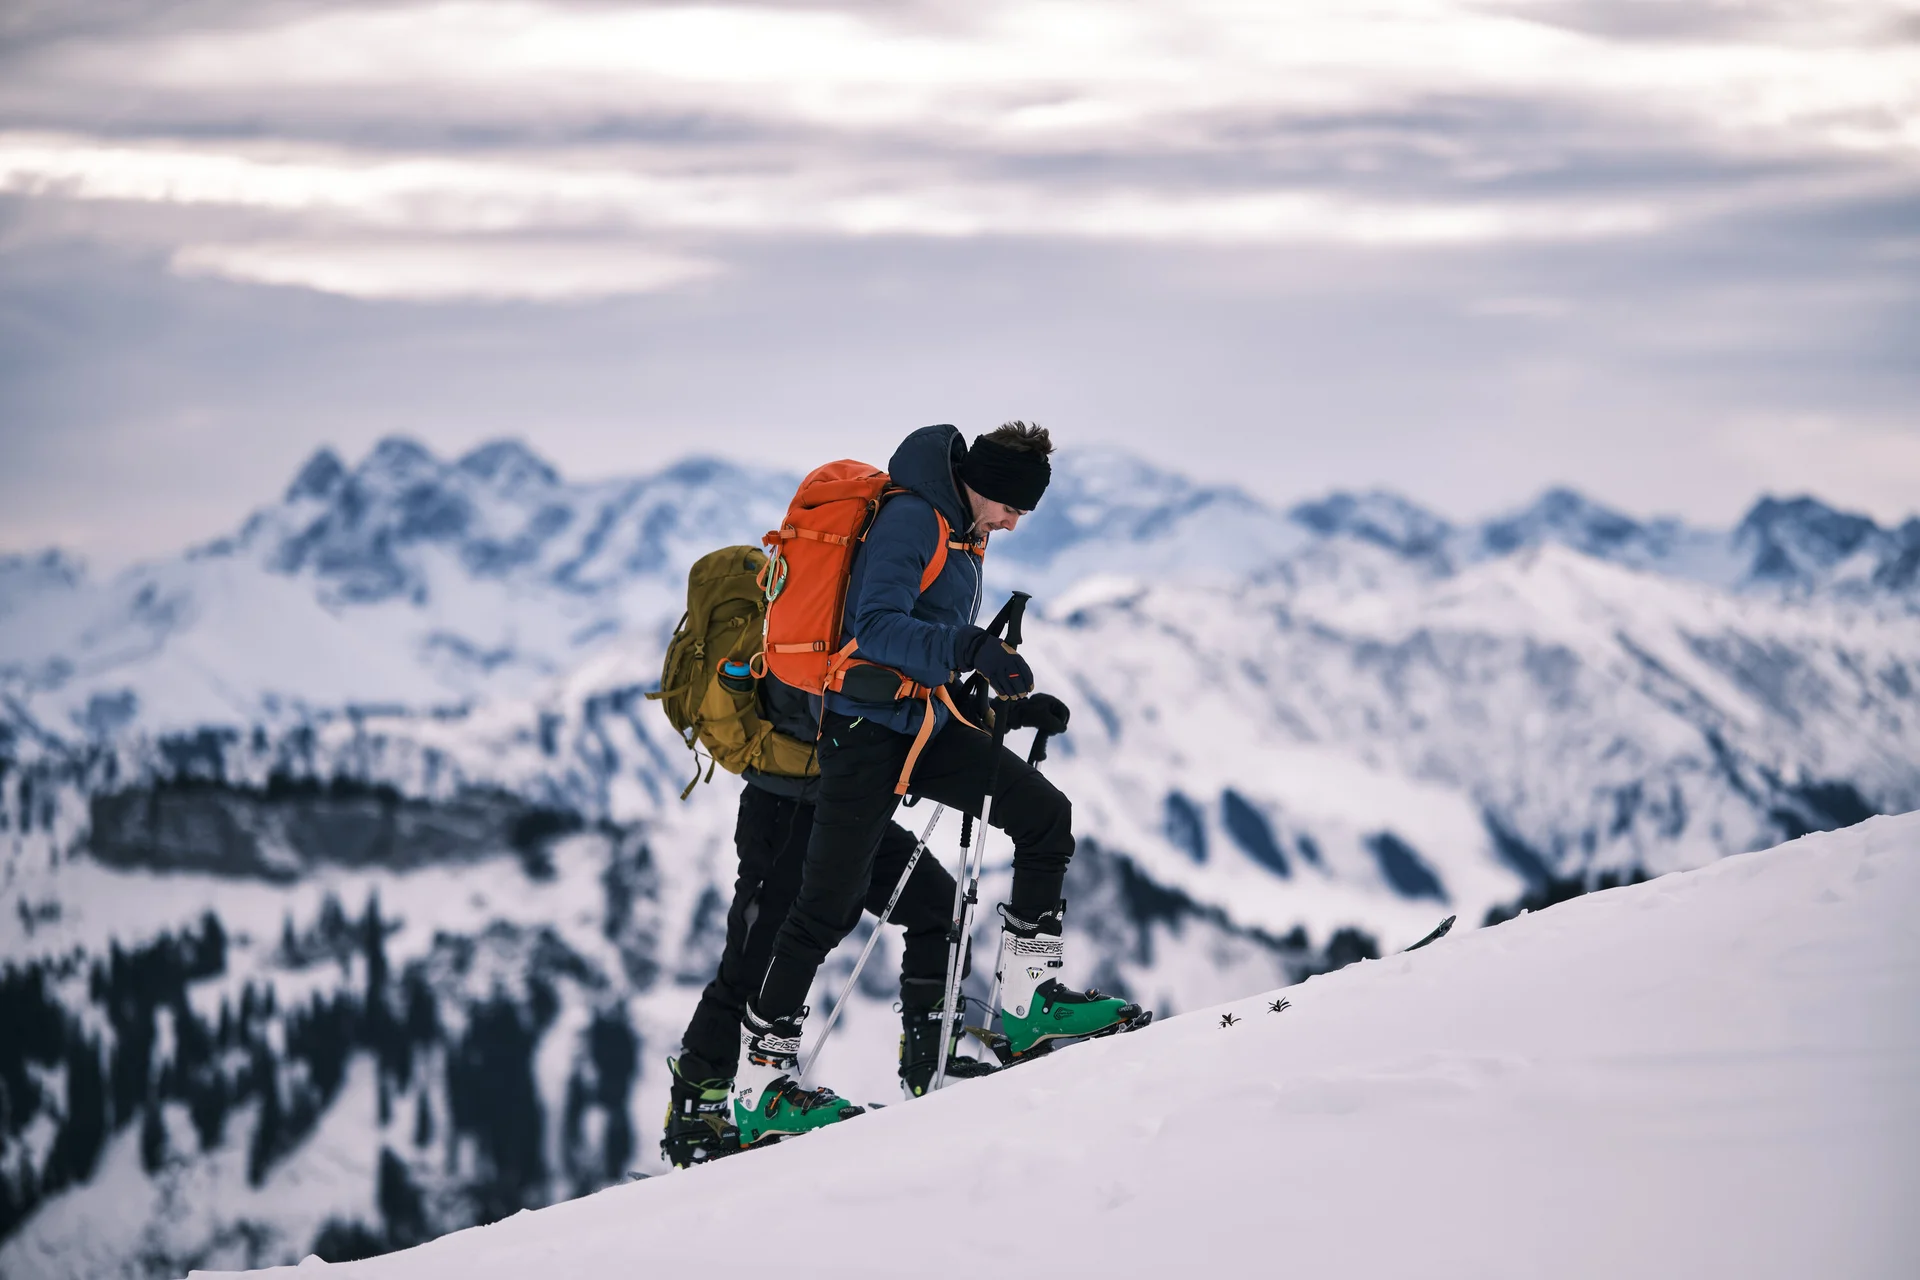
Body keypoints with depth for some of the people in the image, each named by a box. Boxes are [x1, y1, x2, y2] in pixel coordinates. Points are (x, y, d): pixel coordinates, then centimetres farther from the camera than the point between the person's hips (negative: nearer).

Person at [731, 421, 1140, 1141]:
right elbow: (877, 628, -25)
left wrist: (1010, 706, 15)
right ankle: (759, 1078, -3)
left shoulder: (962, 539, 18)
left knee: (1045, 816, -1)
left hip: (926, 726, 9)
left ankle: (1028, 1000, 1)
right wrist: (971, 648, -35)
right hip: (867, 725, -9)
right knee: (831, 901, -9)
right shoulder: (909, 520, -12)